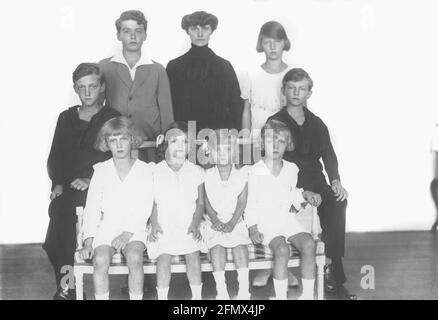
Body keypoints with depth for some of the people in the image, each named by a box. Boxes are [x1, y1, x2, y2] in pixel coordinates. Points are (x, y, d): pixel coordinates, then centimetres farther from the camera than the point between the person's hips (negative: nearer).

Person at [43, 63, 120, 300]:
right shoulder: (66, 118, 20)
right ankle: (66, 284, -17)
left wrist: (90, 179, -15)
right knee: (58, 207, -28)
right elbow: (54, 158, 17)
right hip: (67, 188, 4)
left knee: (60, 209, -31)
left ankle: (66, 282, -21)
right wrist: (57, 183, -2)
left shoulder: (114, 119, 8)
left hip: (96, 188, -4)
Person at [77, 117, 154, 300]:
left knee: (135, 257, -31)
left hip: (135, 229, -1)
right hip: (106, 228, 1)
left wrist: (127, 234, -14)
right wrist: (88, 241, -6)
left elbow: (144, 209, -2)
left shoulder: (145, 171, 2)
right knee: (101, 259, -27)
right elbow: (92, 208, 5)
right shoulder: (101, 171, 6)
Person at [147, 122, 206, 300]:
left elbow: (200, 203, 8)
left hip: (188, 227, 1)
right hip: (164, 227, -1)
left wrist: (195, 224, -6)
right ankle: (162, 297, -12)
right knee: (164, 256, -24)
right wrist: (154, 224, -8)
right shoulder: (156, 172, 4)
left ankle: (197, 297, -9)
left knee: (193, 254, -23)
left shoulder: (196, 172, 7)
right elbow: (152, 203, 7)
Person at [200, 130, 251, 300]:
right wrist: (215, 220, -13)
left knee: (240, 243, -27)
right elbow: (207, 202, 2)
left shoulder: (241, 174, 1)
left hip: (235, 220, 0)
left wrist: (231, 223, -14)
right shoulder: (207, 175, 3)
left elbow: (242, 202, -3)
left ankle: (244, 290, -25)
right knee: (216, 244, -27)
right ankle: (221, 290, -27)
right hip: (214, 221, 0)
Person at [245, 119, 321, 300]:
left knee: (308, 244, -23)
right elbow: (250, 203, 1)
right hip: (265, 221, -4)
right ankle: (281, 296, -24)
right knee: (282, 249, -31)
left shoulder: (291, 169, 10)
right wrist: (252, 228, -9)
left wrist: (305, 195, 6)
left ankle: (308, 295, -15)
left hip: (287, 218, 4)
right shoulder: (255, 171, -1)